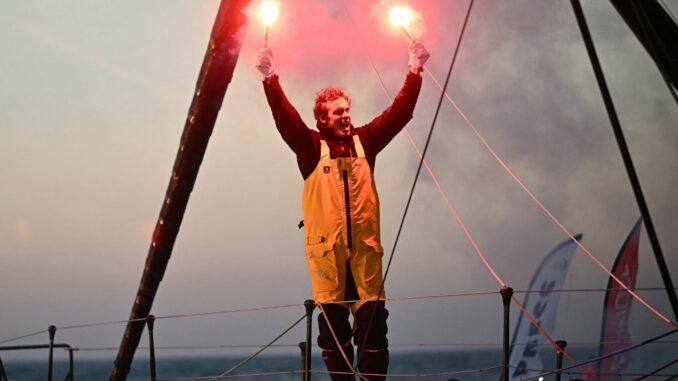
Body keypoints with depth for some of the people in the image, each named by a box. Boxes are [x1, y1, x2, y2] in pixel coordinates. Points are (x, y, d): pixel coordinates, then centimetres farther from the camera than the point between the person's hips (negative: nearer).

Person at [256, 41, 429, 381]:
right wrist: (270, 78, -19)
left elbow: (399, 112, 9)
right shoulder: (311, 146, 4)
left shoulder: (365, 141, 11)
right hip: (326, 246, -2)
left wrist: (415, 71, 5)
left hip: (364, 245, 2)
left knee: (372, 318, 0)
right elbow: (285, 117, -8)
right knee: (332, 322, 4)